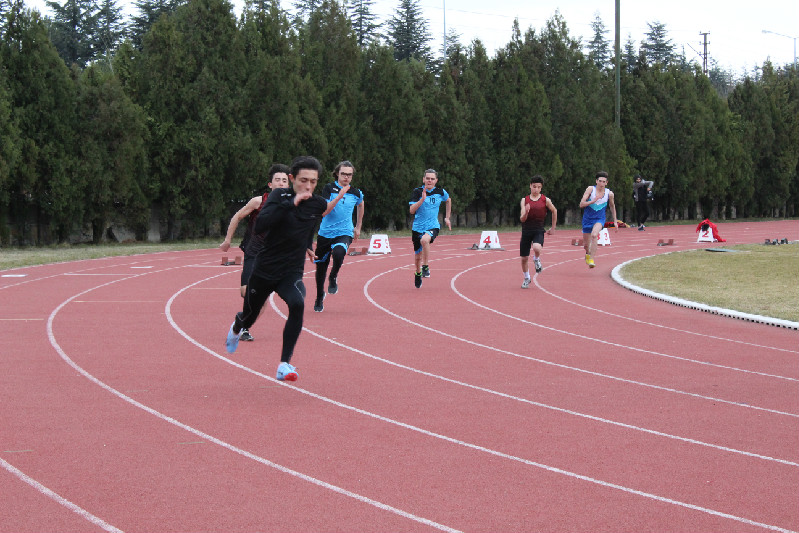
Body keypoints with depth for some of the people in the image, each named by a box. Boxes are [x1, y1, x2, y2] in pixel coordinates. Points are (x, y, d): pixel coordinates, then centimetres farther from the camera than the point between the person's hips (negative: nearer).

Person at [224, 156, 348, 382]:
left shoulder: (318, 204, -4)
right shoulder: (279, 196, -14)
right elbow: (259, 226, -31)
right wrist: (291, 203, -35)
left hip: (292, 273, 1)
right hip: (264, 270, -1)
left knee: (297, 304, -31)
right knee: (248, 319, 18)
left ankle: (285, 364, -26)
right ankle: (236, 328, 58)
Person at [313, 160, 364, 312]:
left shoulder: (356, 193, 4)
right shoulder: (329, 188, -5)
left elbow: (360, 205, 28)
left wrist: (358, 227, 30)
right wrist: (338, 197, -31)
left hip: (345, 233, 0)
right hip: (326, 232, 0)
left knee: (338, 253, -33)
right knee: (321, 267, 9)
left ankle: (333, 277, 0)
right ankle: (319, 297, 36)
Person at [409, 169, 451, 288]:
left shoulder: (440, 192, 0)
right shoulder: (417, 192, -7)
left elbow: (448, 200, 24)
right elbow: (411, 211, -17)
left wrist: (447, 217, 22)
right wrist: (422, 199, -30)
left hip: (433, 226, -1)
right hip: (418, 227, 1)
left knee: (425, 240, -36)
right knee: (417, 256, 13)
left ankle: (425, 267, -19)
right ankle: (418, 274, 45)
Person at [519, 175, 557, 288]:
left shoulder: (545, 200, -2)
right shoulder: (525, 200, 1)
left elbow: (554, 211, 16)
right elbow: (522, 219, -5)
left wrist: (553, 228, 18)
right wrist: (526, 213, -28)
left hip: (538, 231, -2)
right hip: (526, 231, 2)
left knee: (537, 248, -32)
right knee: (524, 258, 6)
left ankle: (537, 260, 4)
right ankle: (526, 279, 30)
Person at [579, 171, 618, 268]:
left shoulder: (609, 193, -6)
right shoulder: (590, 189, -10)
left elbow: (612, 206, 13)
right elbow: (581, 204, -13)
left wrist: (615, 221, 17)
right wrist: (593, 201, -29)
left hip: (599, 219, -1)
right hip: (587, 219, 1)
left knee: (594, 235, -33)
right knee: (586, 245, 11)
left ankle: (591, 260, -30)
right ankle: (588, 253, 49)